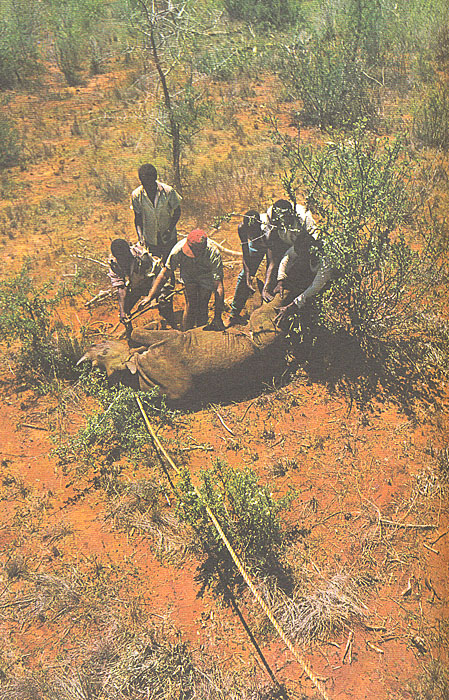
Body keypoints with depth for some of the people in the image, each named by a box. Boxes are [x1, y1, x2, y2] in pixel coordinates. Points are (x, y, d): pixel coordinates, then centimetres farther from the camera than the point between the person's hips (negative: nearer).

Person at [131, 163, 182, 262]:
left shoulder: (168, 191, -17)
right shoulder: (136, 195, -12)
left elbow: (177, 212, -6)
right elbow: (138, 217, -4)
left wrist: (170, 230, -18)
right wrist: (140, 236, -19)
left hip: (168, 237, -1)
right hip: (149, 239, 1)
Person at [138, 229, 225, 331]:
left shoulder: (213, 254, -41)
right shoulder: (179, 249, -37)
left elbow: (219, 287, -41)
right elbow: (164, 274, -26)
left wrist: (217, 318, -45)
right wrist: (150, 296, -31)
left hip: (206, 275, -1)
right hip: (188, 272, 1)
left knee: (202, 308, -6)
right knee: (190, 305, -12)